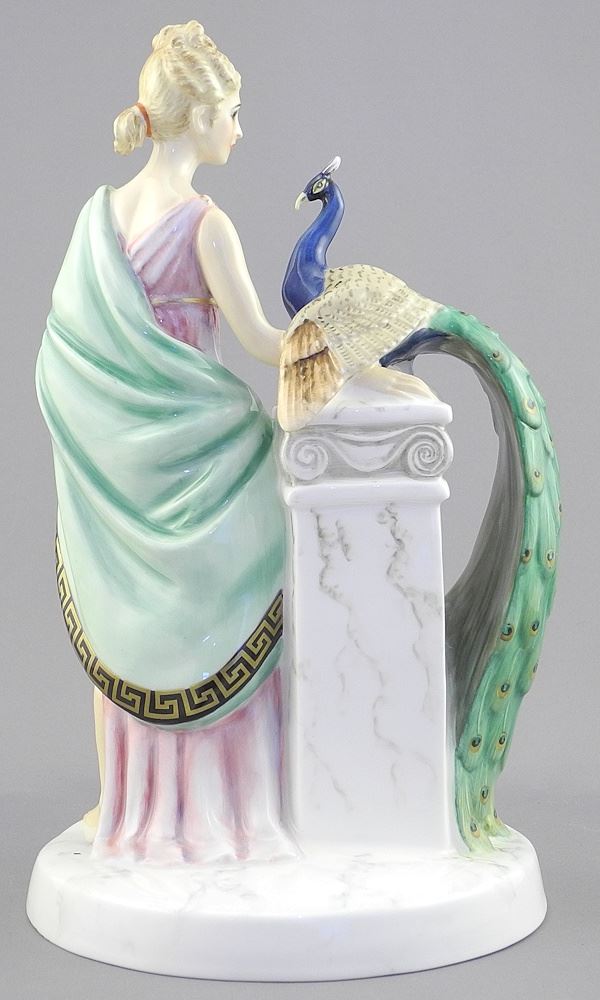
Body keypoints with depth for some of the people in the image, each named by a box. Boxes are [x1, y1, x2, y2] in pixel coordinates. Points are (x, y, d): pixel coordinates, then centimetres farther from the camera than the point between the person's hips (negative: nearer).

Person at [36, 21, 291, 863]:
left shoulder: (100, 212, 3)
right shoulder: (205, 223, -15)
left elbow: (68, 330, 5)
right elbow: (260, 341, -13)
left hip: (115, 445, 6)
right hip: (188, 438, -6)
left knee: (123, 621, 15)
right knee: (211, 621, 8)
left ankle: (124, 800, 25)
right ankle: (210, 800, 16)